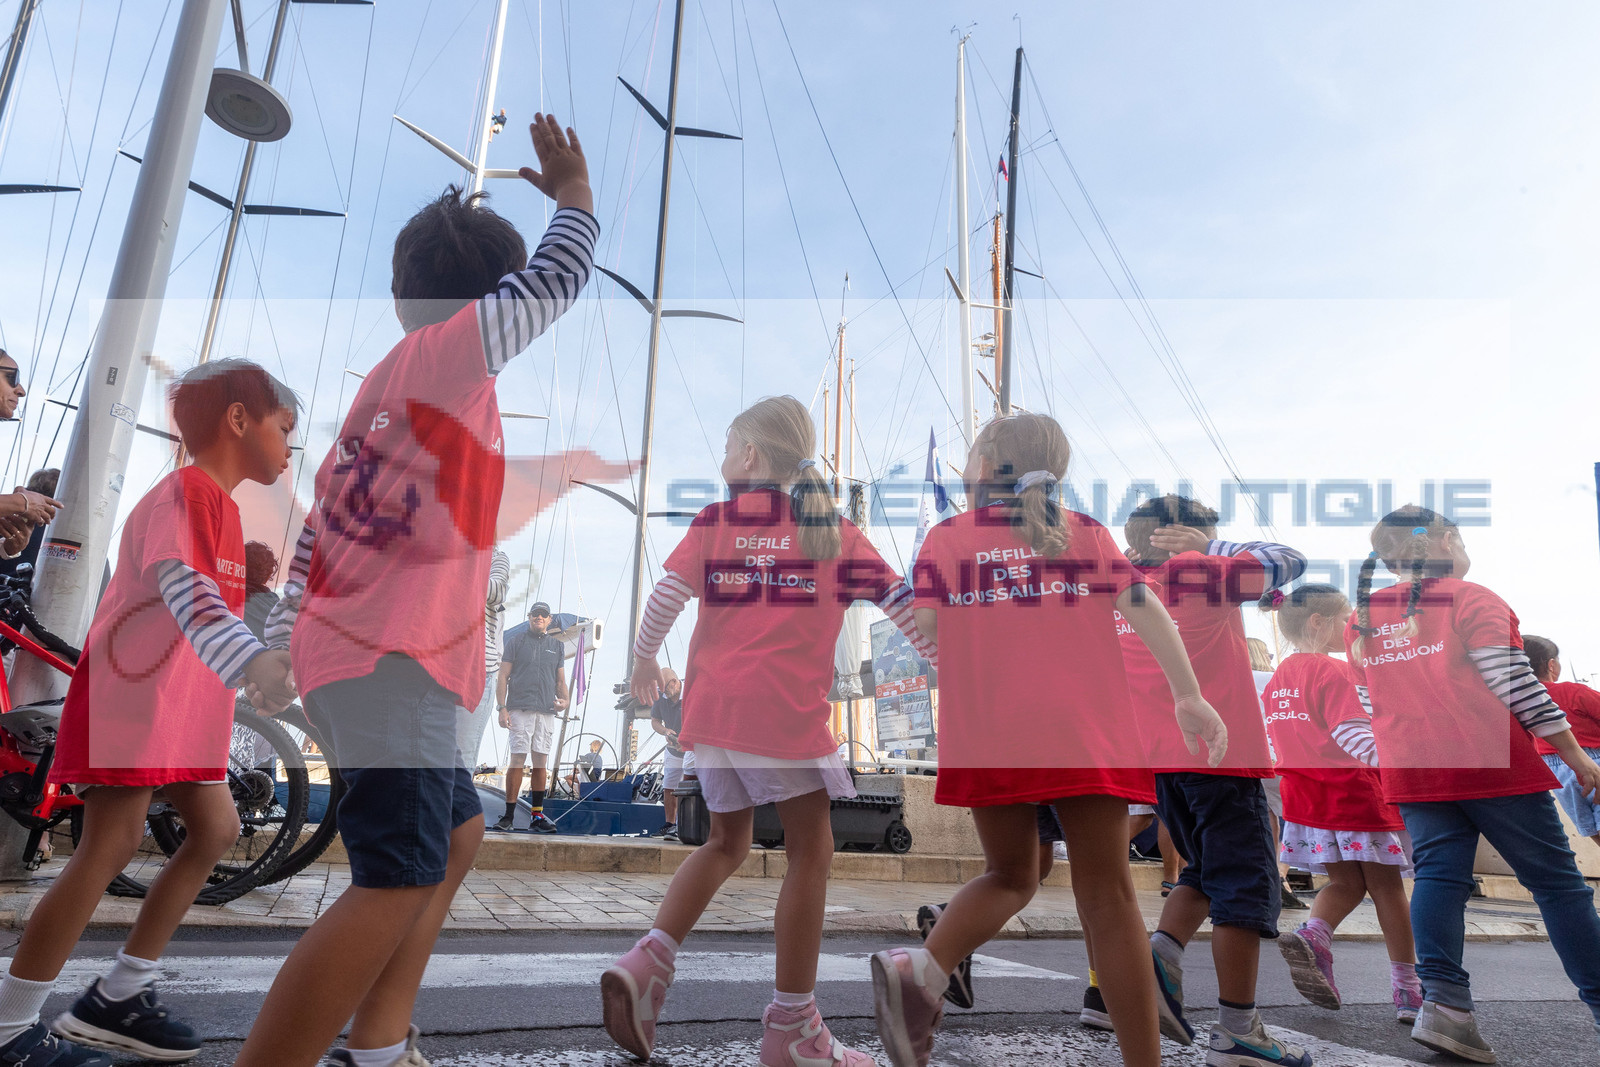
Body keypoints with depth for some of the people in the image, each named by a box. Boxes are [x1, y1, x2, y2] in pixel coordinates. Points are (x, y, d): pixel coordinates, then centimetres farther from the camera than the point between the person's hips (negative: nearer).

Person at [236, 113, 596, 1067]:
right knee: (401, 879, -15)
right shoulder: (445, 353, -7)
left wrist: (286, 637, 20)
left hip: (359, 651, 10)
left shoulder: (385, 383, 18)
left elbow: (319, 523, 18)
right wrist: (575, 193, 14)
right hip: (393, 658, -10)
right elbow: (557, 280, -4)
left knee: (459, 833, 18)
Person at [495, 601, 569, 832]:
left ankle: (537, 816, 5)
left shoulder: (557, 646, 19)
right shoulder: (515, 640, 9)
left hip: (547, 711, 3)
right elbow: (503, 676, 5)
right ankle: (508, 814, -2)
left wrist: (563, 700, 1)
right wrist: (502, 708, -6)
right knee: (518, 759, -8)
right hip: (520, 708, -3)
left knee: (541, 762, 2)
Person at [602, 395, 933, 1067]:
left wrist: (643, 661, 16)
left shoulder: (713, 522, 8)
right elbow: (902, 602, 5)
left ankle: (648, 960, 7)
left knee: (725, 844, 21)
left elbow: (665, 597, 0)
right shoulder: (833, 530, 8)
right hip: (788, 710, -3)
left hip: (713, 709, 4)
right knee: (810, 853, 7)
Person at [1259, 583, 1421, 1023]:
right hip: (1355, 791, -6)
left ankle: (1312, 934, -13)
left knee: (1345, 881, 14)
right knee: (1385, 884, 7)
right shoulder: (1334, 671, -13)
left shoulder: (1279, 677, 10)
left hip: (1306, 795, 7)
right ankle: (1407, 988, 14)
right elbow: (1352, 733, -23)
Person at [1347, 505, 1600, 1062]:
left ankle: (1444, 1002, -13)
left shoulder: (1361, 619, 12)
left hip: (1411, 774, 5)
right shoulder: (1470, 598, -5)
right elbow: (1512, 680, -11)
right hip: (1493, 765, -4)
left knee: (1439, 875, 0)